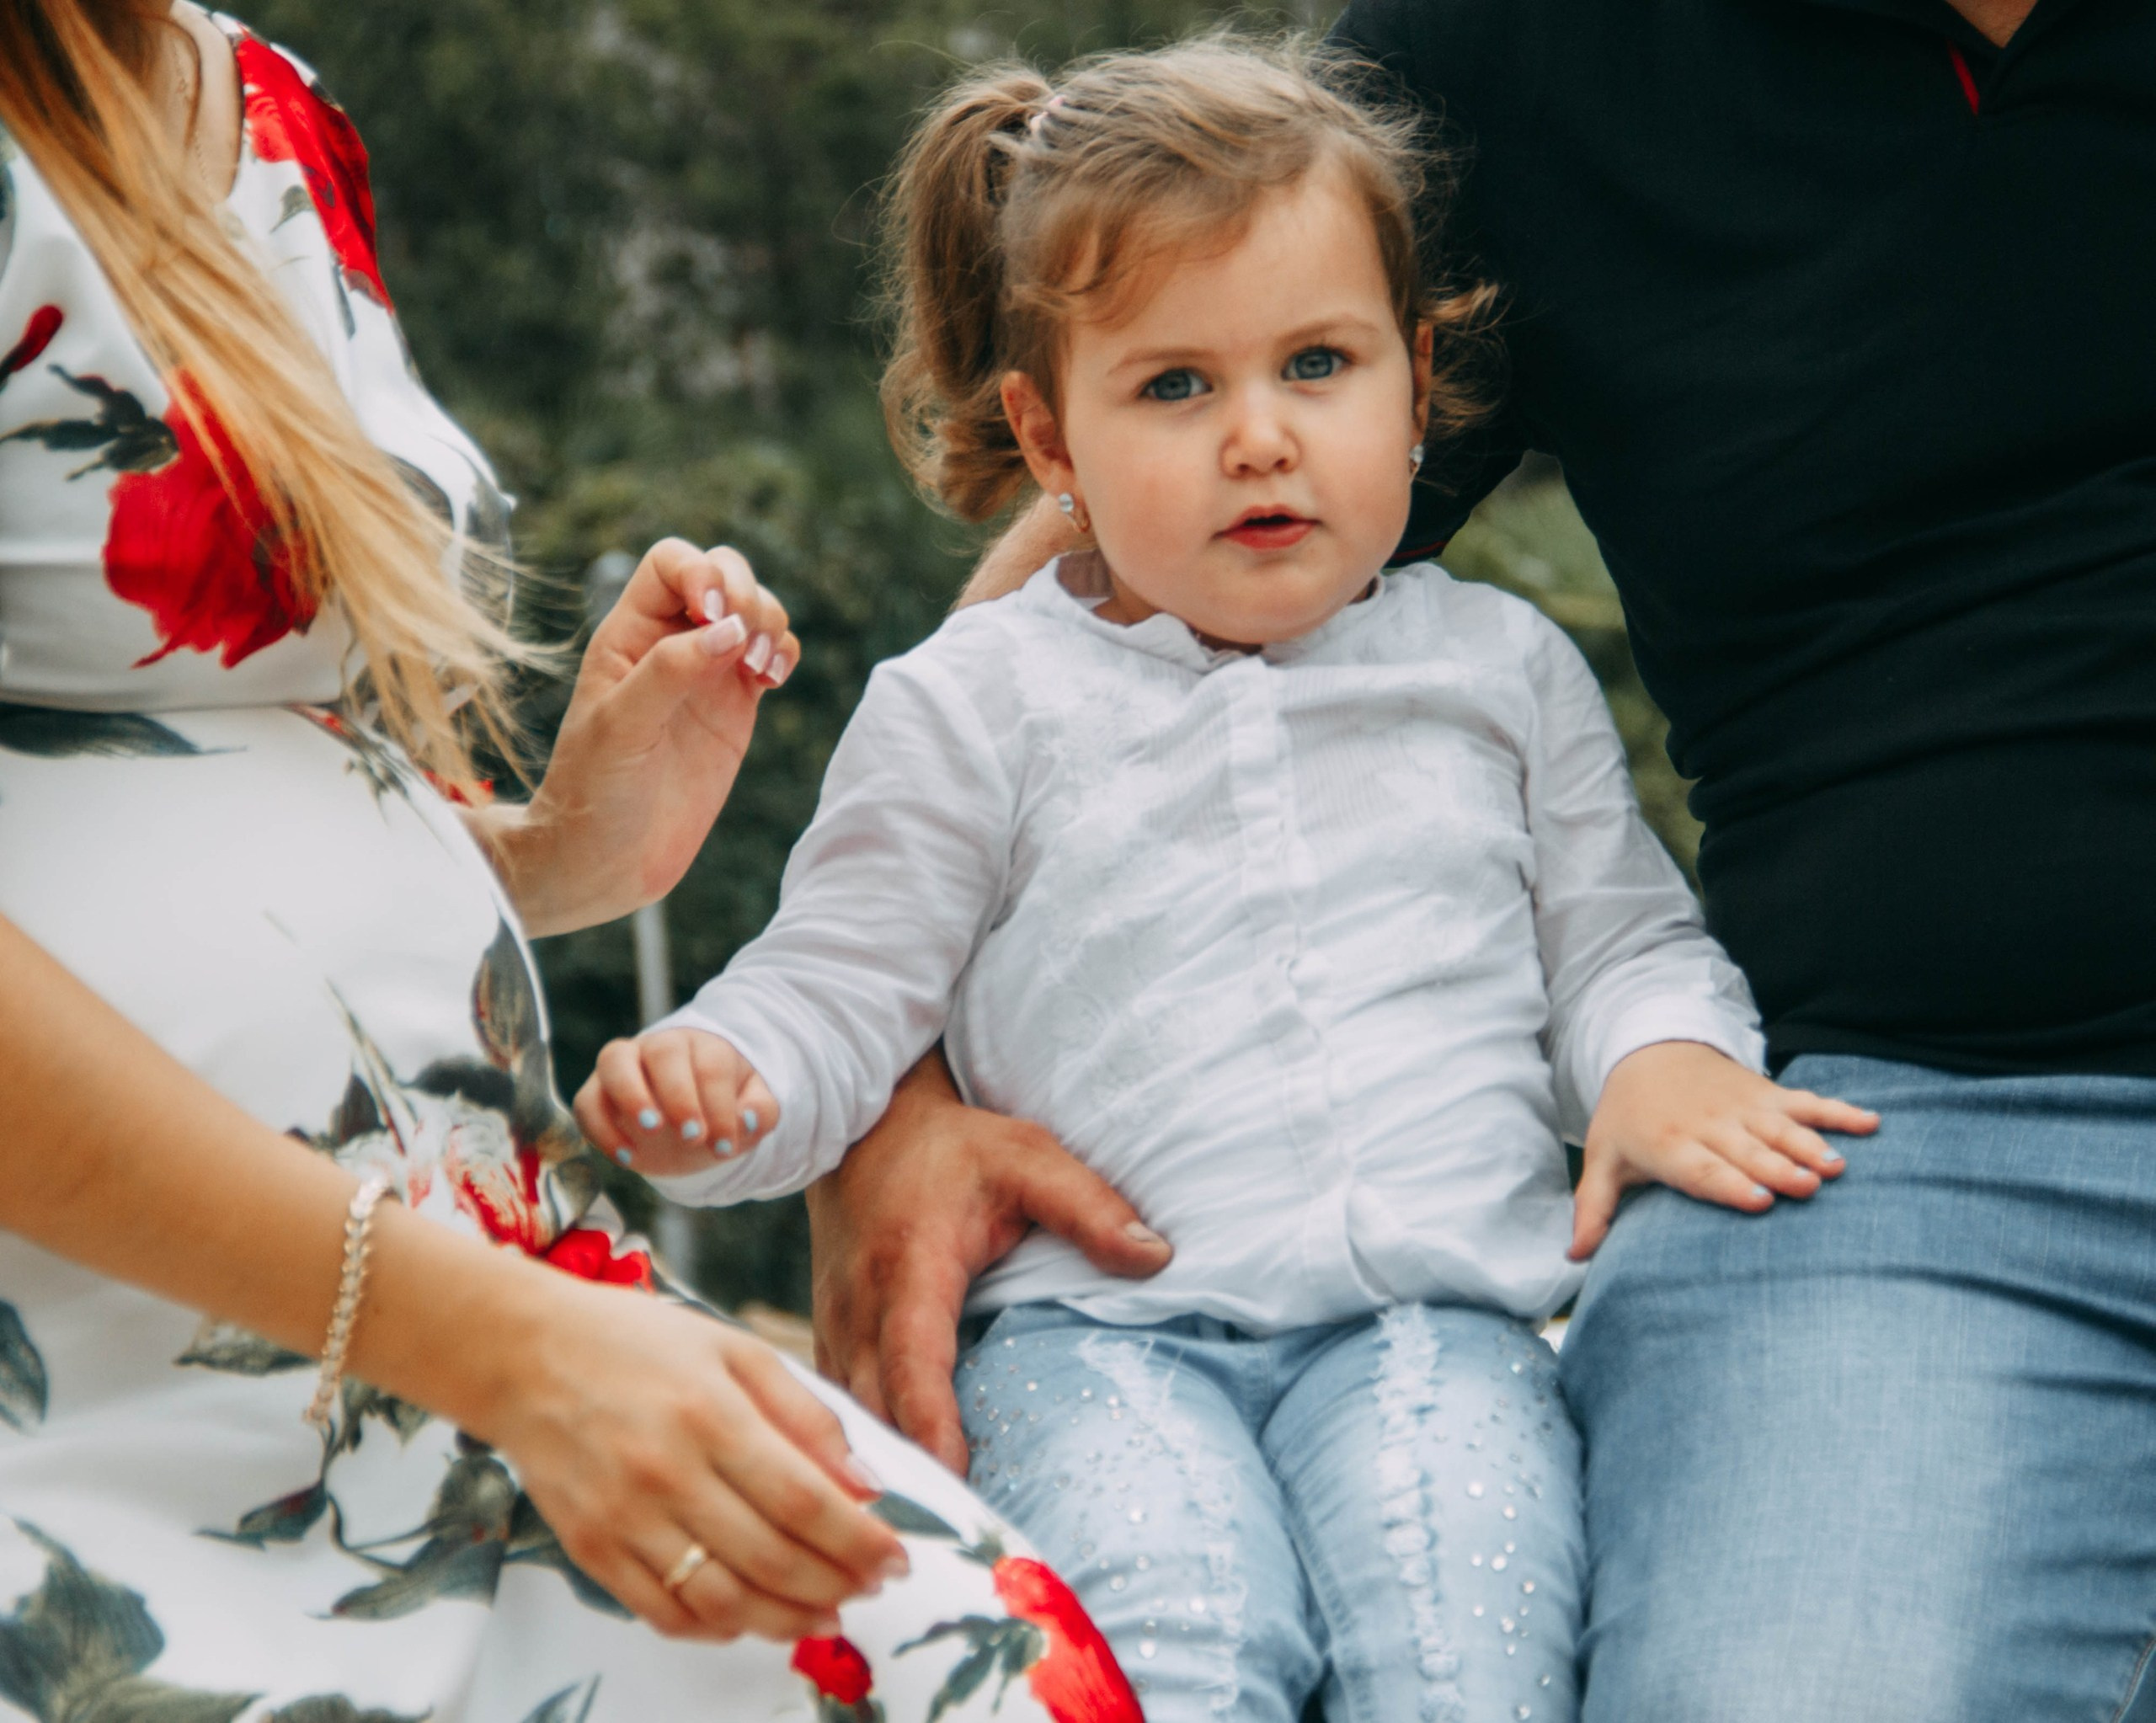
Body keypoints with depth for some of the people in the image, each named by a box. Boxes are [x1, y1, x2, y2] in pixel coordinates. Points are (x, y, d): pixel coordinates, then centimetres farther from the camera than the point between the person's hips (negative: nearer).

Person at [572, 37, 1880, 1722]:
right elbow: (840, 989, 9)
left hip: (1432, 1311, 1)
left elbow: (1617, 935, 21)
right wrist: (712, 1089, -13)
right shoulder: (976, 703, 10)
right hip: (1103, 1326, -1)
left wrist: (1664, 1058, -2)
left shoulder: (1502, 665, 17)